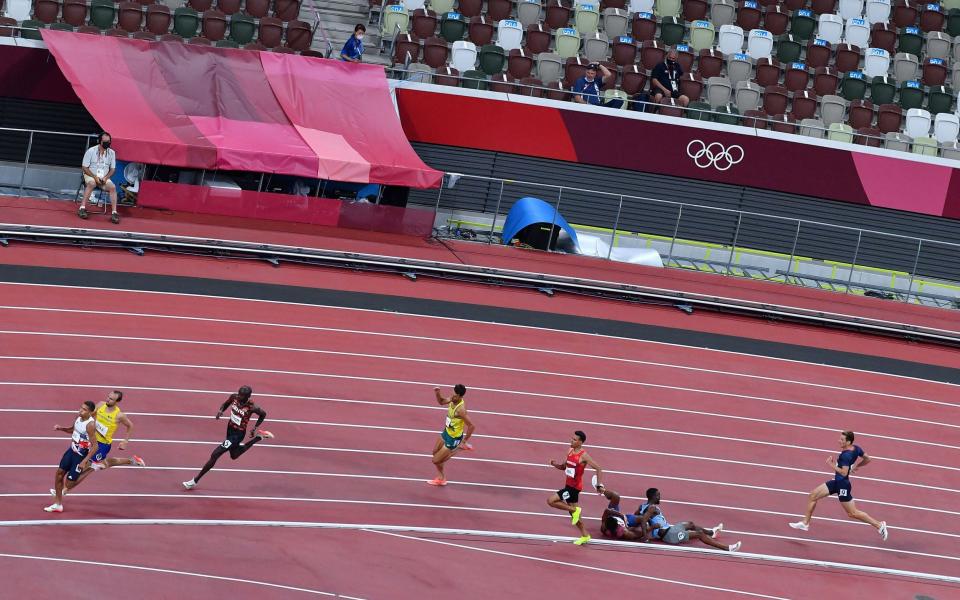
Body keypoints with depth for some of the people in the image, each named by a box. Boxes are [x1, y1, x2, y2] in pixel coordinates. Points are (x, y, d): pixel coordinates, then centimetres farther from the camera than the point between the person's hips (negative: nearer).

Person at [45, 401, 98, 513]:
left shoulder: (90, 425, -28)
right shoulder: (79, 417, -3)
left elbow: (95, 446, -25)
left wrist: (84, 461, -27)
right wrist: (61, 429, -1)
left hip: (81, 456, -8)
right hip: (72, 450, 8)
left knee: (68, 484, -3)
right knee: (60, 473, 9)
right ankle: (58, 504, 20)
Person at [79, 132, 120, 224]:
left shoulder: (112, 153, 5)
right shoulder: (91, 151, -5)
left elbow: (112, 169, 11)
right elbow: (84, 167, -5)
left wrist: (106, 177, -10)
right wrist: (95, 177, -17)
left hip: (104, 178, 3)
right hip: (90, 176, -3)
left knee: (113, 187, -25)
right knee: (91, 183, -37)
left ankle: (114, 213, -28)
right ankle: (82, 208, -39)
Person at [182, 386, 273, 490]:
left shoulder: (251, 407, -27)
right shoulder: (234, 397, -13)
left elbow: (263, 414, -7)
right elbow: (225, 404, 8)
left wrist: (255, 428, -7)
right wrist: (221, 411, -14)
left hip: (238, 434, -8)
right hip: (230, 429, 8)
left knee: (215, 455, -10)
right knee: (234, 456, 31)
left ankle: (195, 481, 2)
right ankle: (259, 437, 41)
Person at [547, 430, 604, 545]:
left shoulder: (583, 456, -18)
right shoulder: (570, 451, 6)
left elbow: (598, 469, -16)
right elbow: (564, 467, 18)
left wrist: (599, 485, -21)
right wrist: (555, 464, -3)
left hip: (574, 487, -8)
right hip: (568, 485, 8)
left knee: (551, 501, -16)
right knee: (574, 513, 16)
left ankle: (574, 510, -5)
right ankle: (585, 536, 28)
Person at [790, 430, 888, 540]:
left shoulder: (846, 455, -27)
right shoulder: (856, 449, -1)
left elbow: (844, 473, -31)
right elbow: (867, 459, 10)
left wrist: (832, 465, -22)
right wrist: (856, 466, 20)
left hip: (842, 485, -10)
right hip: (836, 482, 10)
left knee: (853, 513, 2)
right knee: (812, 496, 11)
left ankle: (879, 525, 12)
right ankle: (805, 523, 21)